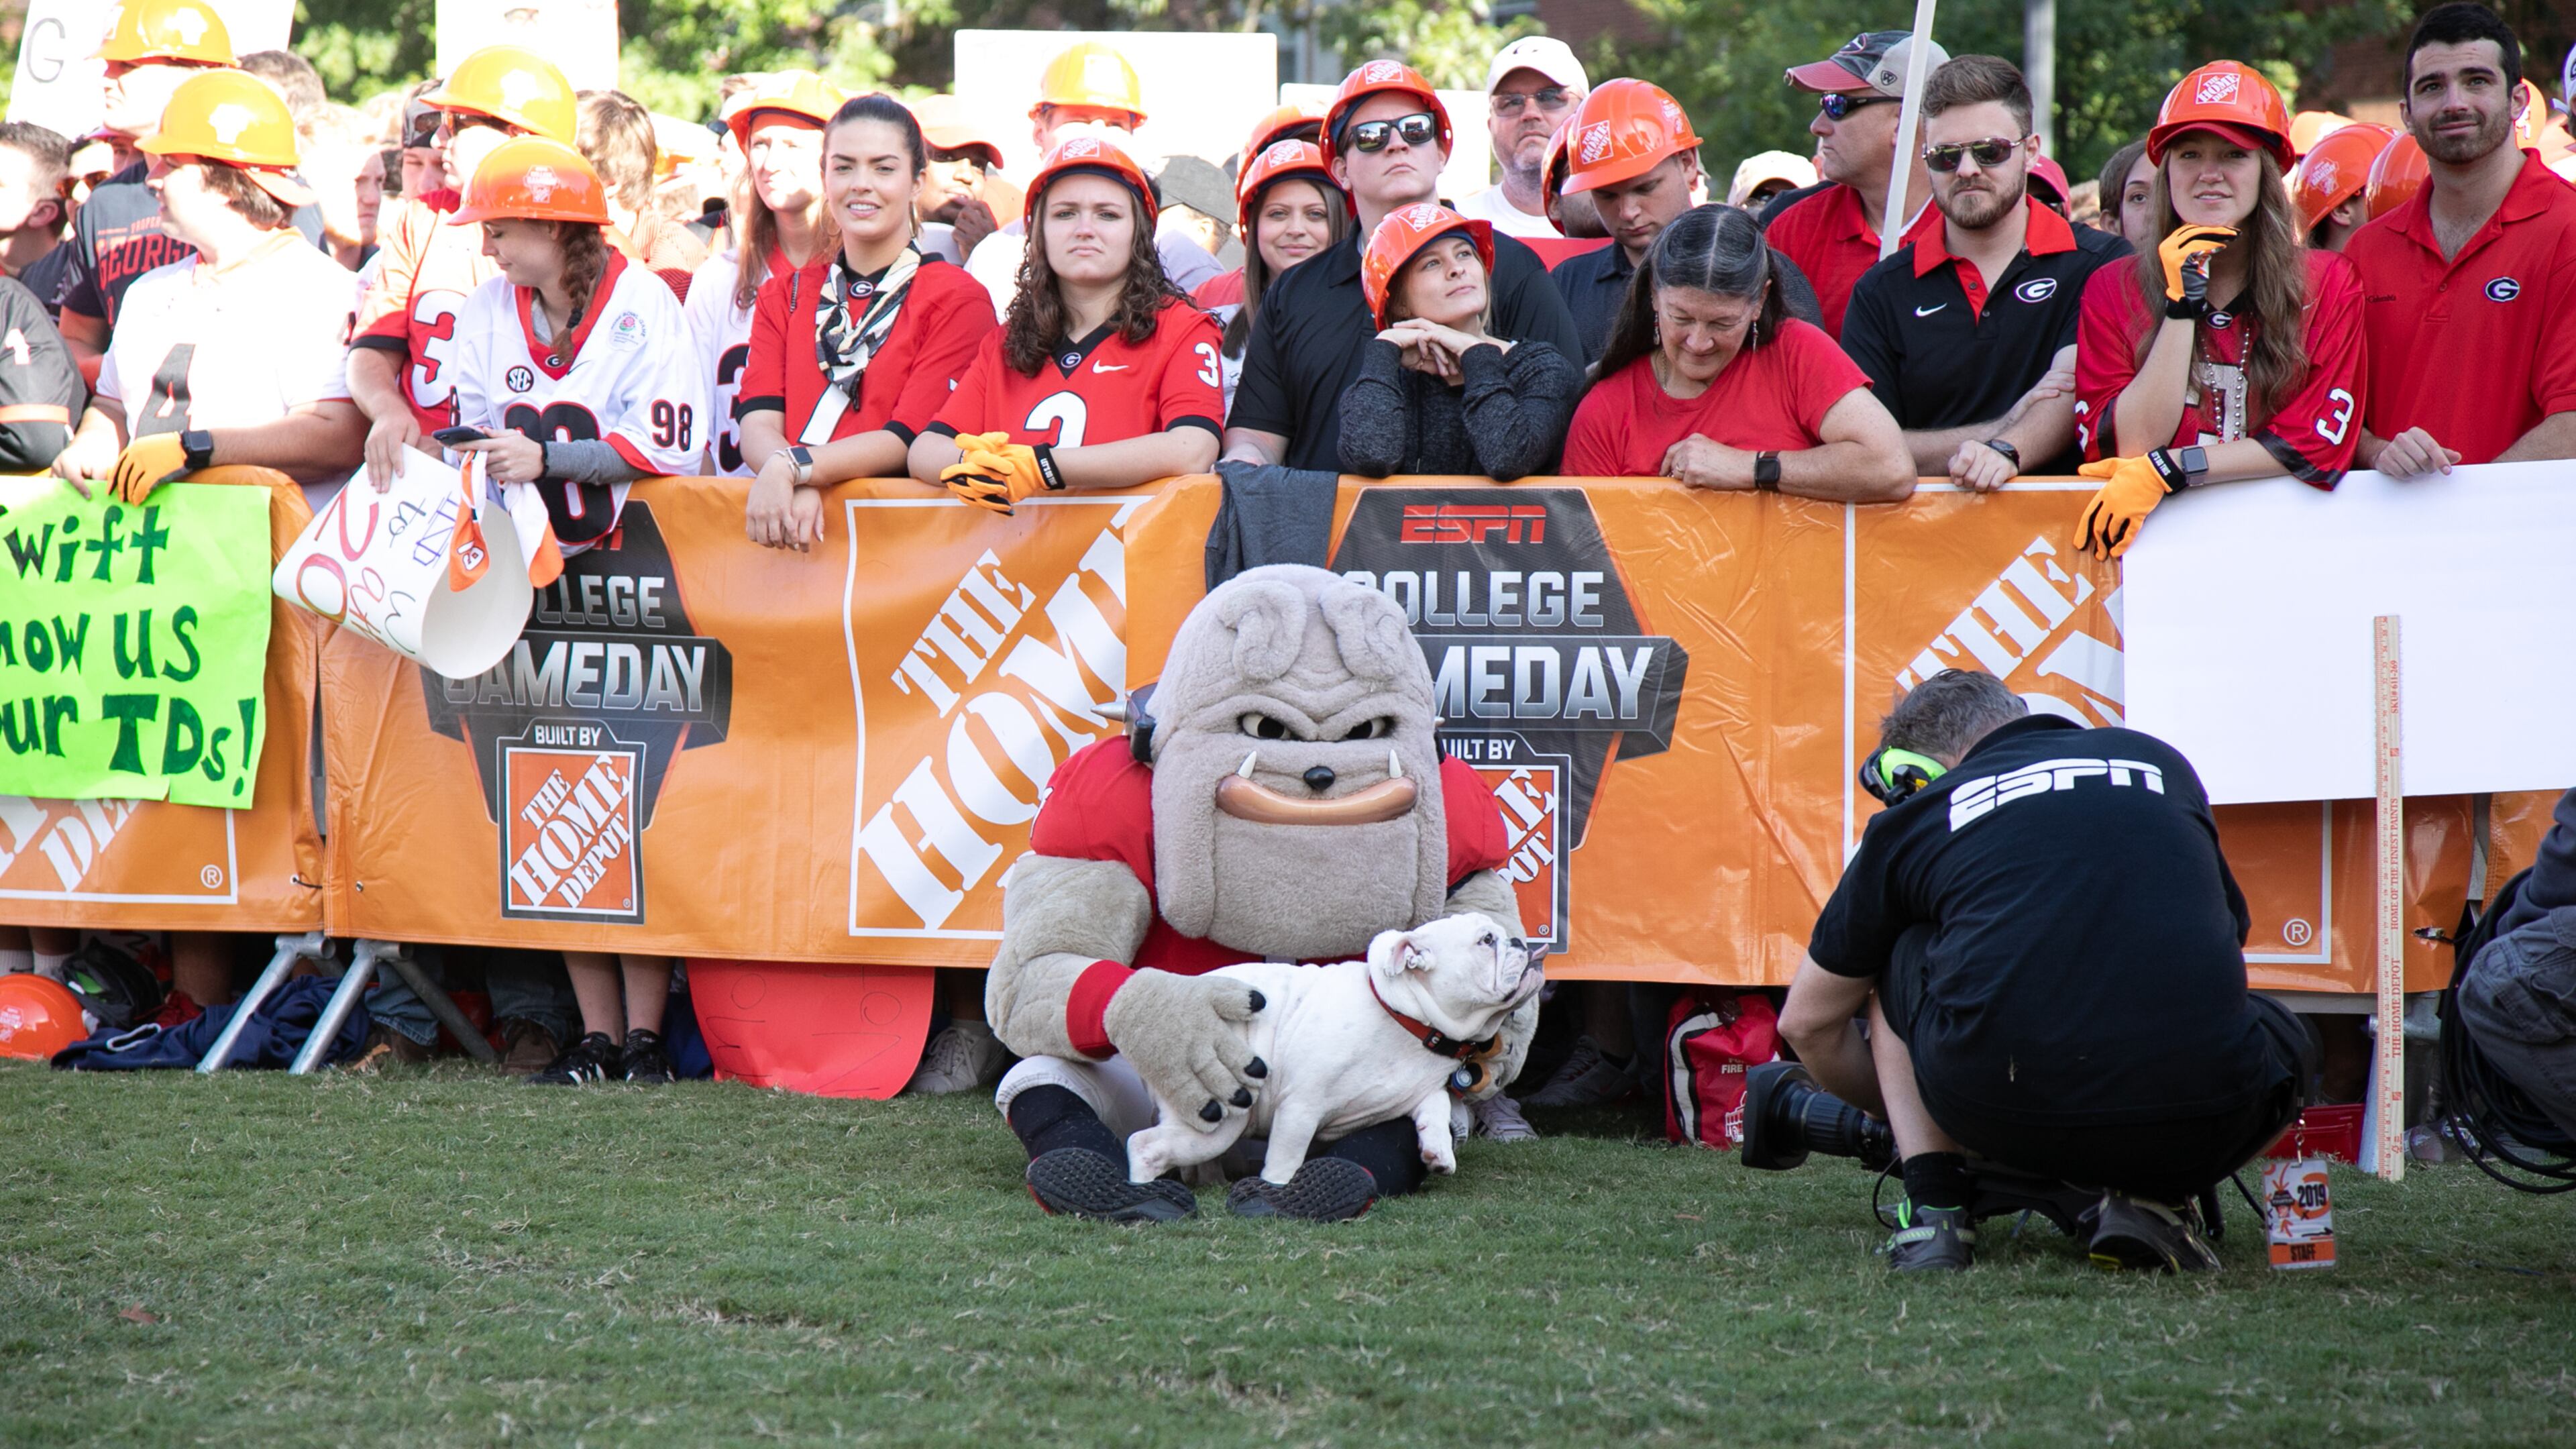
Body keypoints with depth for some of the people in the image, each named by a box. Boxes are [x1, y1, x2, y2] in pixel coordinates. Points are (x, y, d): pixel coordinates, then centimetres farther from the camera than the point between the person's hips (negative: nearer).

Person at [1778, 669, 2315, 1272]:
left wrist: (1899, 1113, 51)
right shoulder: (2159, 763, 25)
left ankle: (1932, 1210, 16)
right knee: (2285, 1042, 35)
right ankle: (2150, 1197, 10)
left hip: (2003, 1108, 0)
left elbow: (1807, 1022, 31)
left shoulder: (1912, 821, 19)